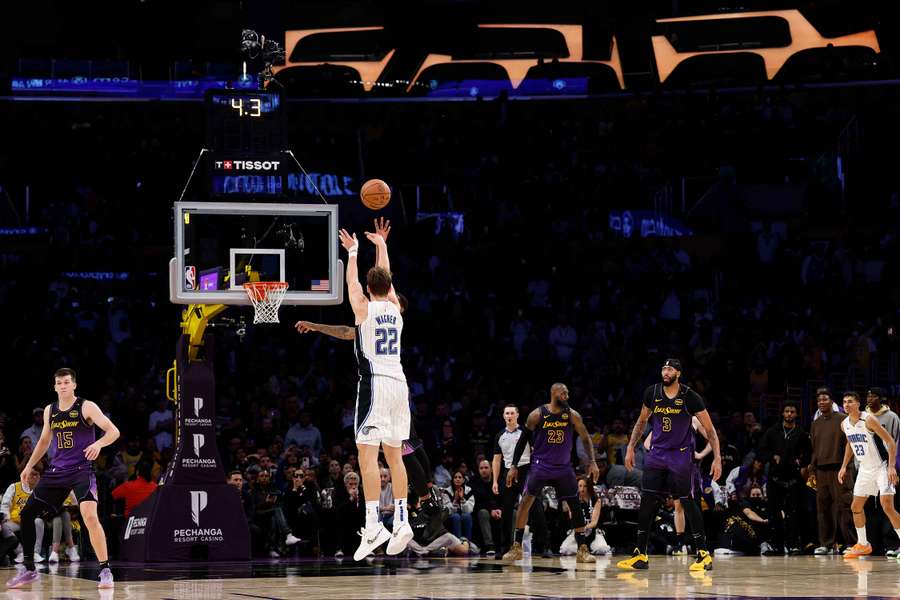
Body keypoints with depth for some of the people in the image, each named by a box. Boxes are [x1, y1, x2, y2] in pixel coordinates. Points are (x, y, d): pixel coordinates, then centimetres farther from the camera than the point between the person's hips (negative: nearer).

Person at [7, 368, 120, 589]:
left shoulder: (86, 407, -7)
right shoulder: (49, 411, 11)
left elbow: (113, 431, -12)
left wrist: (99, 443, -31)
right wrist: (29, 465, 22)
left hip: (81, 470, -6)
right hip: (56, 471, 6)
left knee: (90, 516, -25)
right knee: (27, 514, 3)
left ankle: (105, 571, -17)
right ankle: (29, 570, 16)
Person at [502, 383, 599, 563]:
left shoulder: (572, 415, -6)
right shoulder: (537, 414, -9)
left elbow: (585, 438, 3)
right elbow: (523, 439, -1)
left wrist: (592, 462, -8)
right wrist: (513, 466, -4)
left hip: (564, 467, 2)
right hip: (540, 465, -2)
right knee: (525, 502, -9)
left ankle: (582, 550, 4)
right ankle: (516, 548, -1)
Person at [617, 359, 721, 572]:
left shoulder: (690, 397, -12)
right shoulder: (652, 393, 0)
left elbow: (709, 429, -8)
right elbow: (642, 422, 16)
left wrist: (717, 458, -16)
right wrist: (630, 448, 11)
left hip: (681, 455, -4)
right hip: (657, 454, 4)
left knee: (688, 502, -7)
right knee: (647, 501, 0)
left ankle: (703, 554, -1)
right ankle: (640, 555, 6)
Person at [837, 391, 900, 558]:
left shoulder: (868, 420, -21)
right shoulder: (845, 424, 1)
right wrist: (844, 466, 15)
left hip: (882, 467, -8)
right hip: (865, 469, 8)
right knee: (856, 507, 9)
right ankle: (863, 545, 25)